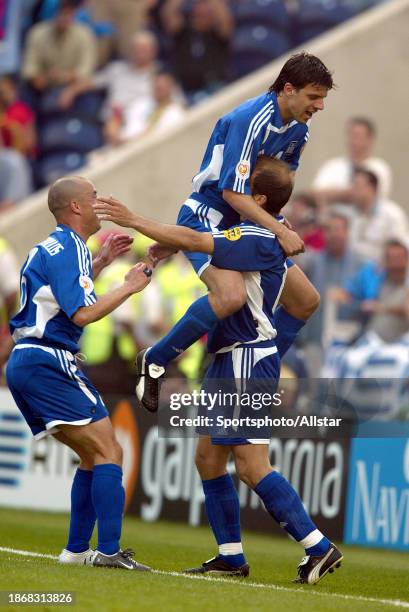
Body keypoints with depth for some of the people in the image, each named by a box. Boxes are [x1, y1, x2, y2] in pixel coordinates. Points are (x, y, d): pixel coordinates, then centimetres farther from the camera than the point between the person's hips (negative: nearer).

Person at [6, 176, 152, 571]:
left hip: (23, 362, 10)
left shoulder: (51, 247, 19)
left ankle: (76, 549, 13)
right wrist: (128, 287, -9)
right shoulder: (67, 248, -12)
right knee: (108, 452, -11)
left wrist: (100, 263, 31)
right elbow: (82, 314, -19)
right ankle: (108, 551, -17)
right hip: (48, 362, -10)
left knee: (93, 456, 15)